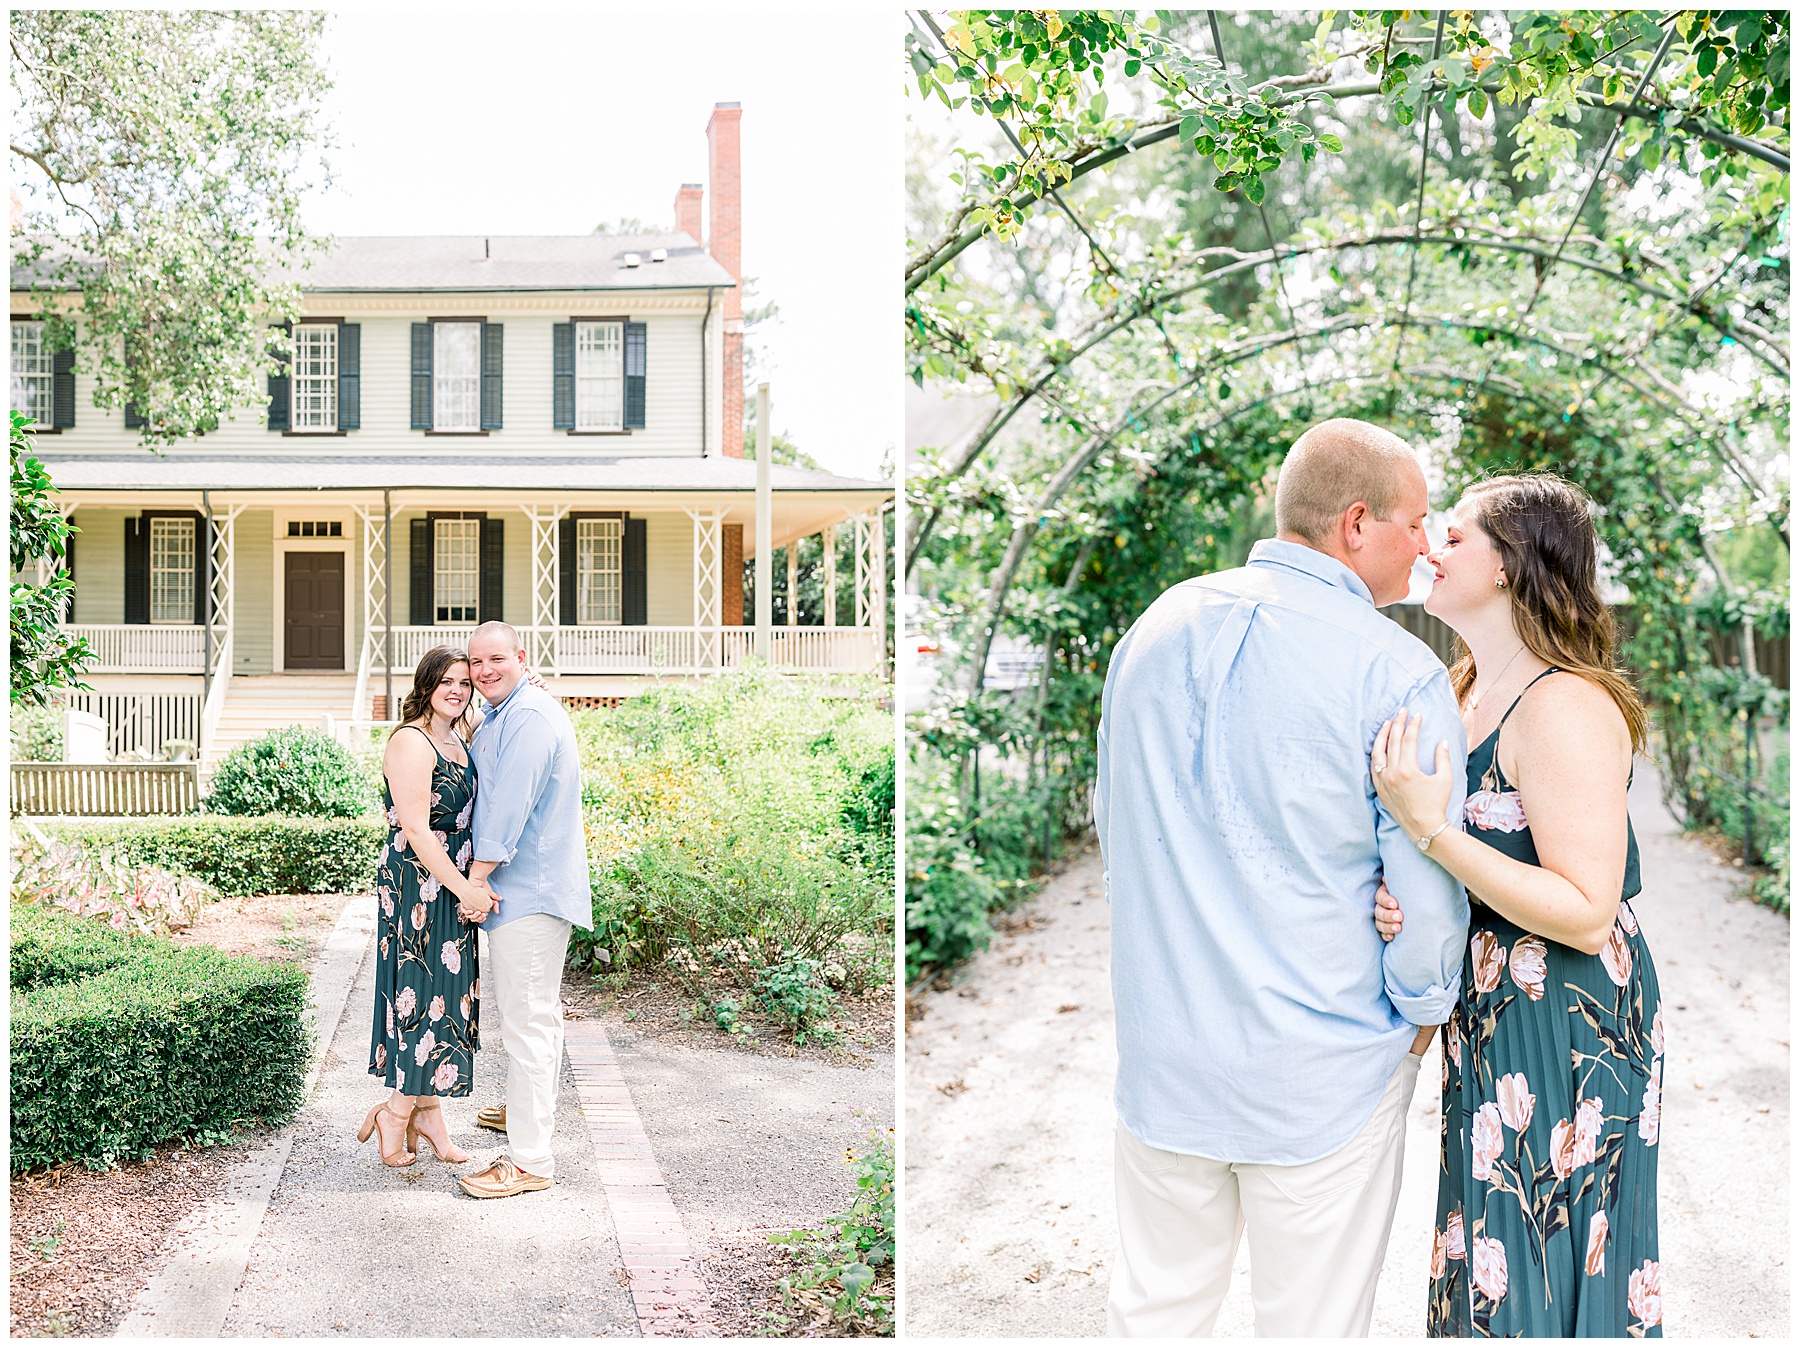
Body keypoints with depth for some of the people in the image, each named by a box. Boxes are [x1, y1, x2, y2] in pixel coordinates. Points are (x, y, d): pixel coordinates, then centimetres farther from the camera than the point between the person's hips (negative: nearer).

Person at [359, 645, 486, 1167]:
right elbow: (415, 830, -21)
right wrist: (463, 887, -22)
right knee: (426, 994, -4)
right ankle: (396, 1115, 11)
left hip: (451, 883, 9)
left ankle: (427, 1113, 22)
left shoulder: (458, 738, 11)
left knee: (444, 995, 12)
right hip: (418, 884, -9)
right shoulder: (411, 742, -16)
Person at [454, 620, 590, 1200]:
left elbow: (509, 806, -21)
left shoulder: (530, 716, -17)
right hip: (519, 888, 11)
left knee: (525, 1018, -9)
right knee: (511, 1005, 24)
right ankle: (527, 1109, 42)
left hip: (531, 890, -11)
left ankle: (530, 1159, -6)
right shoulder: (497, 716, 19)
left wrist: (475, 880, -17)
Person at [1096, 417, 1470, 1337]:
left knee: (1154, 1305, 20)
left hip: (1160, 1051, 5)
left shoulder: (1154, 629, 2)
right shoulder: (1397, 673, -15)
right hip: (1320, 1075, -5)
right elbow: (1429, 895, -12)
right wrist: (1420, 1018, 5)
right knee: (1313, 1323, 13)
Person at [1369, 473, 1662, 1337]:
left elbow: (1586, 913, -25)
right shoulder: (1465, 691, 6)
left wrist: (1430, 828, -31)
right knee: (1494, 1264, 21)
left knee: (1547, 1273, 7)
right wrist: (1399, 898, -7)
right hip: (1491, 1016, 9)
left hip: (1567, 1029, -8)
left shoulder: (1566, 706, -22)